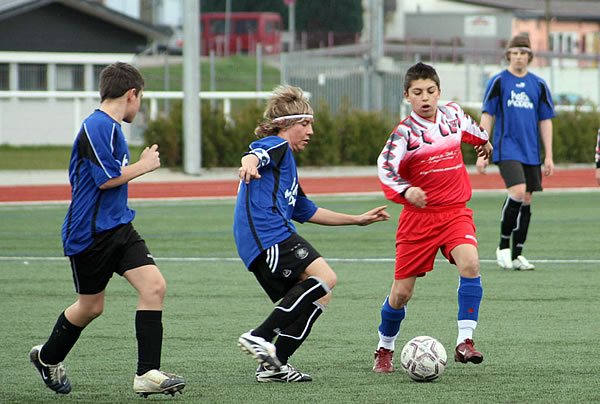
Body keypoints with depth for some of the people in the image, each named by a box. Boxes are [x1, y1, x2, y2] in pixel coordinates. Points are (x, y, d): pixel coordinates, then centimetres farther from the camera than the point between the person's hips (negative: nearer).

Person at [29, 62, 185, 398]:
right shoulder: (97, 126, -17)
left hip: (118, 228, 9)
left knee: (155, 285, -9)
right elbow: (107, 178, -21)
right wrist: (145, 165, -9)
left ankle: (148, 373, -9)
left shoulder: (112, 127, 14)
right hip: (89, 233, -9)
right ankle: (48, 357, 32)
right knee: (91, 306, 5)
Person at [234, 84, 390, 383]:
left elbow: (308, 212, 41)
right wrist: (249, 165, -44)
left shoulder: (287, 163, 36)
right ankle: (259, 337, -27)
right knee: (324, 277, -22)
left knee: (318, 298, 7)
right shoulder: (276, 145, 6)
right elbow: (254, 155, -19)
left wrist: (358, 220, 43)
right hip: (268, 232, -10)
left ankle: (274, 366, 0)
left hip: (260, 246, 10)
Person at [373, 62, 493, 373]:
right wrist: (406, 191, -41)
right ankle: (385, 349, 27)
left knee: (469, 264, -26)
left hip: (455, 212, 3)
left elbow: (468, 127, 27)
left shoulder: (452, 114, 3)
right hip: (419, 216, -2)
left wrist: (484, 140, 47)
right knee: (401, 292, 2)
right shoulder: (404, 132, -12)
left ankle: (465, 341, -23)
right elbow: (385, 168, -23)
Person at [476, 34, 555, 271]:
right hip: (506, 149, -4)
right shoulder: (498, 82, 1)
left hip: (531, 152, 4)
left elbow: (545, 121, 13)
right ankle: (503, 246, -6)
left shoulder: (538, 85, 10)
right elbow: (487, 117, 1)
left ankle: (517, 256, 10)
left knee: (526, 202, 3)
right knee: (517, 193, -20)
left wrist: (548, 156, 6)